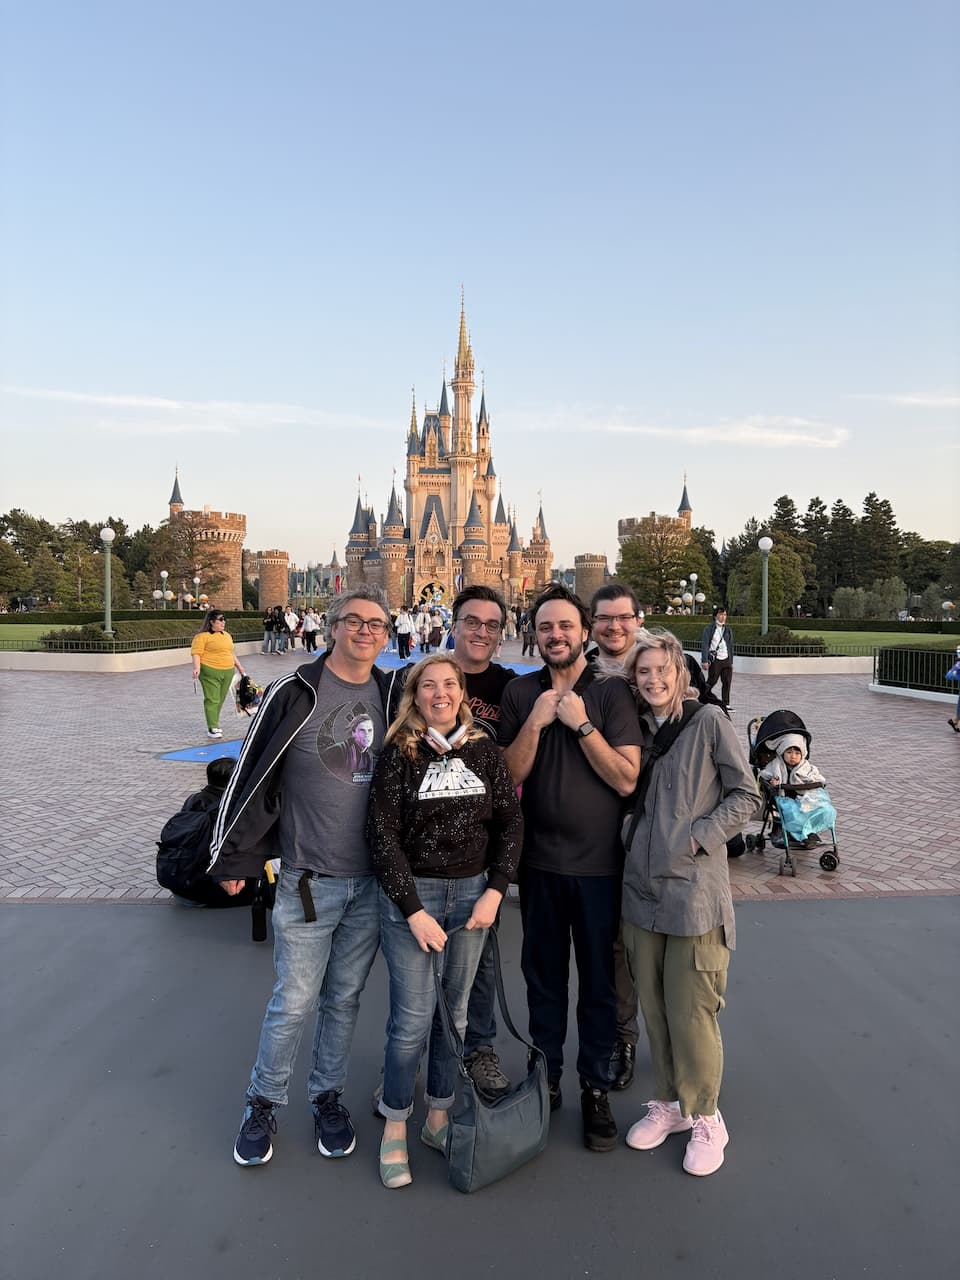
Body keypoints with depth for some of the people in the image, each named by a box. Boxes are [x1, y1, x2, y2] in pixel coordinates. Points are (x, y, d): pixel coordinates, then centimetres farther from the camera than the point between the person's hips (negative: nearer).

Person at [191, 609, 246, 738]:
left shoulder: (227, 635, 19)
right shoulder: (203, 636, -6)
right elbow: (196, 653, -12)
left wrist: (239, 667, 27)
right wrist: (197, 668, -25)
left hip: (228, 672, 7)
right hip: (210, 672, -7)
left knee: (220, 700, 10)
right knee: (212, 700, -7)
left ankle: (215, 724, 20)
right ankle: (212, 729, -5)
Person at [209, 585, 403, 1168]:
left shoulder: (393, 695, 2)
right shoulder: (294, 693, -9)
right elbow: (254, 776, -6)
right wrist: (235, 859, -4)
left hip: (373, 881, 3)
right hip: (308, 880, -3)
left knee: (345, 997, 16)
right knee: (294, 1001, 6)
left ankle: (328, 1096, 36)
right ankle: (264, 1104, 30)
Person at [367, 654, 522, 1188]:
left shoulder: (484, 750, 1)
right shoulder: (399, 754, -8)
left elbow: (512, 819, 4)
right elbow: (383, 834, -10)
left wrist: (494, 892, -4)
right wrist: (414, 911, -13)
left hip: (472, 892, 3)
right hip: (410, 894, -3)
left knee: (456, 1011, 13)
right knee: (413, 1018, 0)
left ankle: (439, 1117, 33)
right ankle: (395, 1129, 23)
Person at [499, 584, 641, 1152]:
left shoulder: (611, 694, -6)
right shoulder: (520, 693, 1)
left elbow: (626, 779, -13)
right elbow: (508, 776, -4)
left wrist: (581, 724, -20)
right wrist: (534, 724, -17)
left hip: (599, 862, -2)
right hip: (540, 859, 2)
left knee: (600, 981, 10)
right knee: (543, 976, 16)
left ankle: (596, 1088, 28)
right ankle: (546, 1079, 34)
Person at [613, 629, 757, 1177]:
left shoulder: (709, 720, -6)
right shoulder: (636, 727, 9)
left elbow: (746, 796, -5)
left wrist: (699, 837, -12)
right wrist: (633, 843, 5)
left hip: (695, 890, -5)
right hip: (642, 885, 5)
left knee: (692, 1012, 1)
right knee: (654, 1007, 14)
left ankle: (705, 1117, 23)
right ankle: (668, 1104, 33)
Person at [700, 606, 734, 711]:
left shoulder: (728, 630, 14)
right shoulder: (709, 628, -2)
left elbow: (731, 646, 18)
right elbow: (704, 644, -6)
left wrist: (731, 662, 15)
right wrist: (705, 661, -13)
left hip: (726, 660, 5)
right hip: (715, 660, -5)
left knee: (727, 682, 1)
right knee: (711, 682, -2)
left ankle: (725, 705, 9)